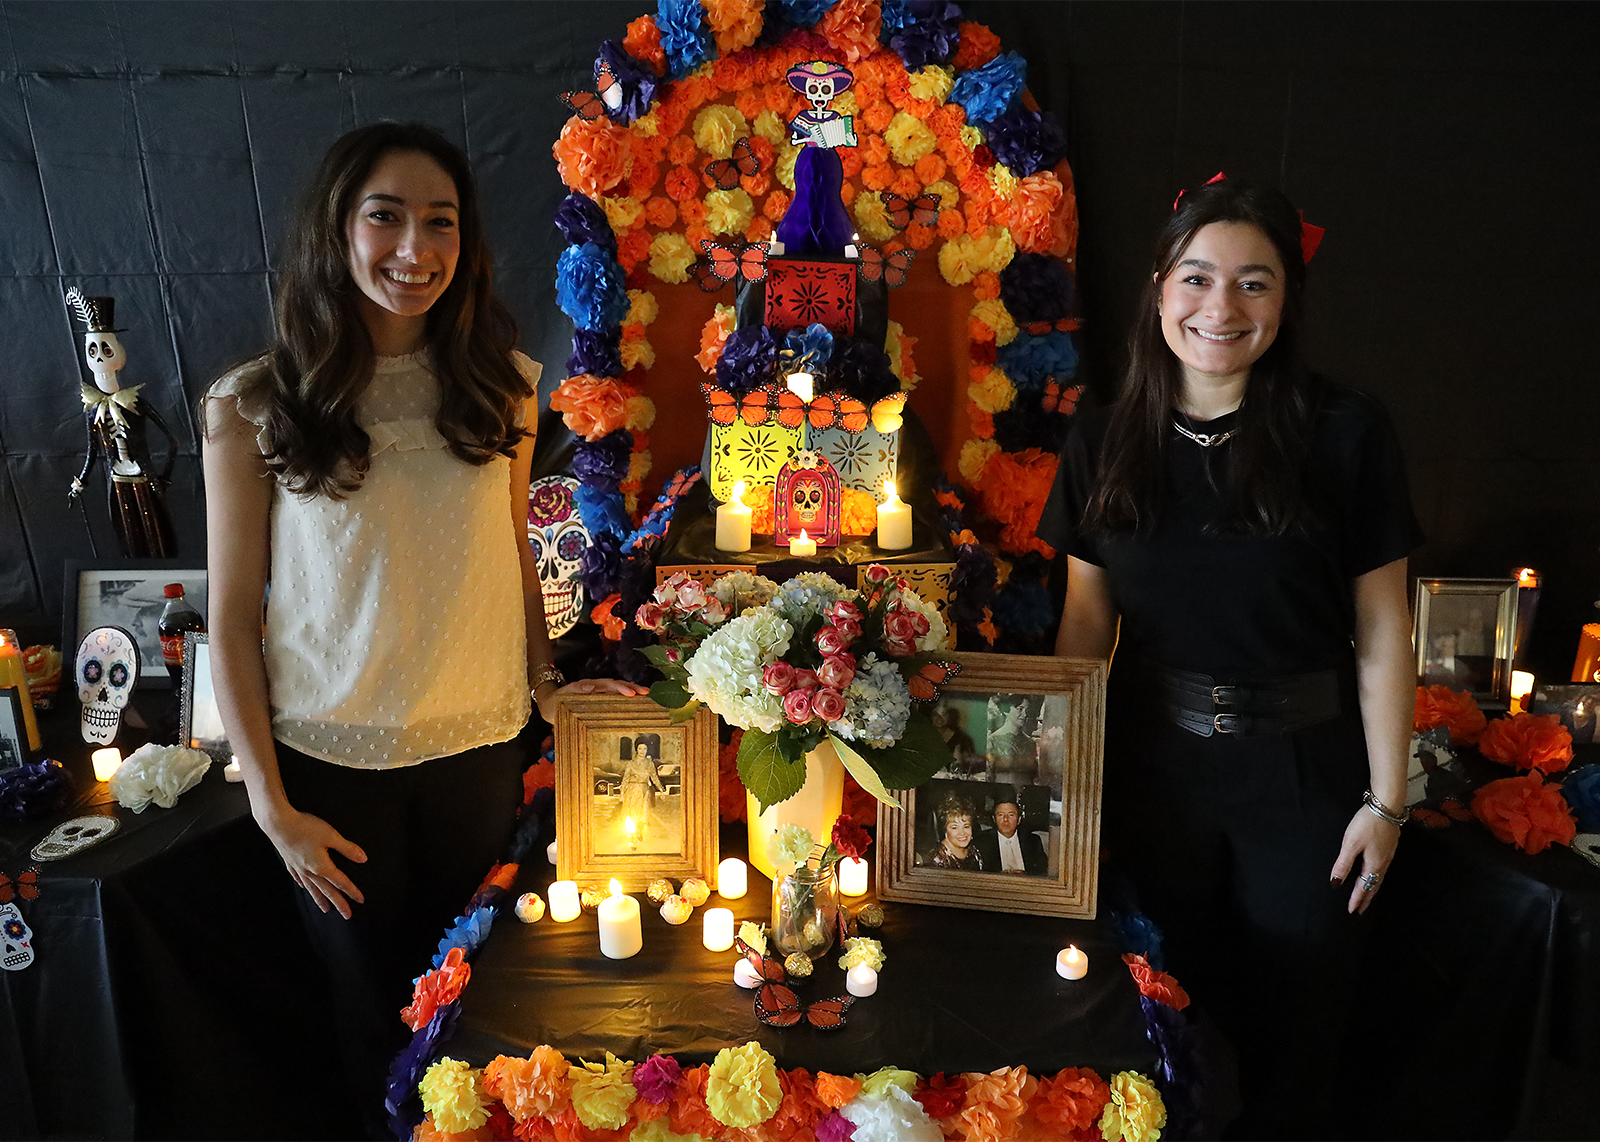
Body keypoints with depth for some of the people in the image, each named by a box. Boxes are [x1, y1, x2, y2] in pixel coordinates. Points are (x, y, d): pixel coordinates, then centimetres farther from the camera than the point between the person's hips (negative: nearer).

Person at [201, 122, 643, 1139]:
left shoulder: (501, 388, -3)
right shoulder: (254, 407, -11)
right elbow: (232, 614, -6)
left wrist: (545, 682, 3)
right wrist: (271, 804, -6)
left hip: (480, 742, 2)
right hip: (330, 755, -1)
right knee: (375, 998, 18)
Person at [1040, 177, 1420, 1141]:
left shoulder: (1346, 432, -10)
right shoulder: (1104, 444, -3)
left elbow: (1382, 627, -7)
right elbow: (1087, 618, 2)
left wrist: (1386, 799, -6)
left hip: (1301, 771, -2)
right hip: (1153, 765, 2)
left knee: (1292, 1024, 16)